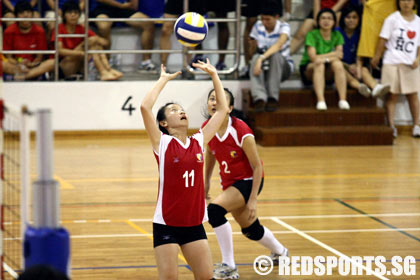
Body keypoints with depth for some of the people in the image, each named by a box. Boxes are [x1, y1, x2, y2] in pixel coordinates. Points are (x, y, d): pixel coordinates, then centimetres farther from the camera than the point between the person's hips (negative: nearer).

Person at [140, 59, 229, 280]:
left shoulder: (198, 142, 5)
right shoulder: (162, 143, -6)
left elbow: (222, 109, 10)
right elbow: (145, 107, -19)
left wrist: (214, 75, 9)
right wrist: (164, 79, -10)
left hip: (194, 223, 4)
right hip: (166, 224, -4)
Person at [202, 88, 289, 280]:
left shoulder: (241, 132, -27)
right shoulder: (207, 129, -11)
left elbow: (257, 167, -20)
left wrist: (253, 199, -20)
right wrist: (206, 182, 15)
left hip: (249, 180, -7)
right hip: (229, 182, 7)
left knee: (215, 210, -27)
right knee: (250, 229, 21)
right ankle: (279, 252, 51)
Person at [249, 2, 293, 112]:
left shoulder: (284, 27, -13)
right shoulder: (258, 26, 1)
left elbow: (279, 45, -33)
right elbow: (253, 49, 7)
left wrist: (262, 58, -48)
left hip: (283, 67, -3)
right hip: (264, 67, 3)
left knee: (276, 55, -36)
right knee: (256, 57, -31)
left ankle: (273, 98, -36)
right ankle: (259, 98, -48)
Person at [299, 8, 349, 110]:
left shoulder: (337, 36, 5)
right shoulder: (312, 35, -8)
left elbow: (340, 55, -8)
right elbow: (313, 57, -18)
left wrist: (324, 58, -23)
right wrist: (334, 54, -16)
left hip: (328, 73, 3)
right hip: (309, 68, -3)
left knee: (337, 63, -29)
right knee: (319, 65, -36)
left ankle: (343, 100, -40)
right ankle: (320, 101, -51)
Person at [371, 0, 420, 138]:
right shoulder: (392, 19, -2)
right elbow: (383, 39, -1)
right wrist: (377, 57, -1)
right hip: (392, 63, -3)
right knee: (392, 95, -2)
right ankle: (391, 126, -1)